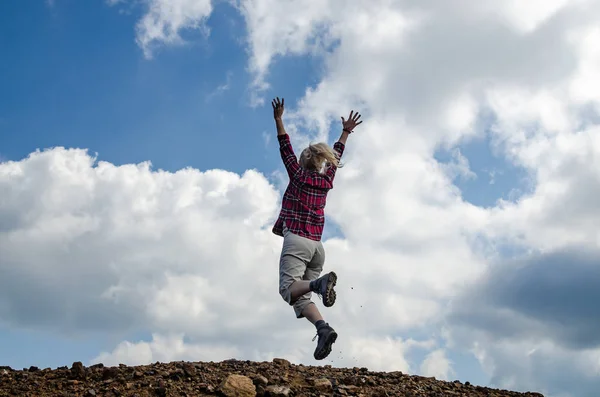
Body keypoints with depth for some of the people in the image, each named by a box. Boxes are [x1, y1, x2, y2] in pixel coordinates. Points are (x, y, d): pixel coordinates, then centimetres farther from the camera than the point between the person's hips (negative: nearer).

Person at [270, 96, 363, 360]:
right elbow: (335, 157, 28)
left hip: (296, 240, -5)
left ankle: (320, 290, -46)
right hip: (317, 245, 5)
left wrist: (278, 119, 13)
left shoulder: (299, 176, 3)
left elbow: (286, 149, 7)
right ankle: (323, 329, -24)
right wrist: (345, 132, 39)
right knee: (301, 297, 1)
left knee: (290, 290, -19)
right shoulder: (326, 181, 14)